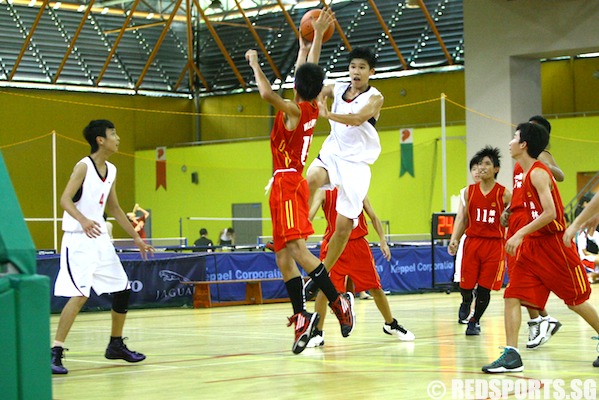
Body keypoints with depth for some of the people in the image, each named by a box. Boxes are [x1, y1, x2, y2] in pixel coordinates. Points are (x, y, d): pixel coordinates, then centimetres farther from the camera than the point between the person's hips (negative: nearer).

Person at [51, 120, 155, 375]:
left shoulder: (111, 171, 11)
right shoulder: (83, 167, -12)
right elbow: (65, 200, -22)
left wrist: (136, 237, 22)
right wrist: (83, 220, -41)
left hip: (100, 239, 8)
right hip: (78, 239, -8)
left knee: (123, 289, 11)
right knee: (80, 295, -19)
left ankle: (116, 346, 27)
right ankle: (55, 352, -15)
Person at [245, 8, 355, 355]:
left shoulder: (294, 111, -12)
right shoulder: (312, 109, 10)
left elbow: (268, 94, -27)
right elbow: (310, 73, 24)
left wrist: (255, 63, -11)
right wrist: (315, 36, 32)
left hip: (287, 183, -9)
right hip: (290, 183, 9)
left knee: (296, 248, -18)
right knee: (283, 254, 6)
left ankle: (338, 300, -23)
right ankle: (301, 316, 2)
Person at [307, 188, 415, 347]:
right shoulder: (323, 192, -3)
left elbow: (373, 217, 10)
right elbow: (310, 213, -18)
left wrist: (383, 241, 1)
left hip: (358, 245, 2)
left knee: (375, 288, 7)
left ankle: (391, 325, 27)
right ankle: (317, 333, 0)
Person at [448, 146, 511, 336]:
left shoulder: (504, 194, -2)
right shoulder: (470, 191, 4)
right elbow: (462, 218, 5)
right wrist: (454, 240, -7)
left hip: (494, 244, -2)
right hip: (472, 241, 2)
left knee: (484, 288, 0)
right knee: (466, 285, 0)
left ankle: (475, 321, 20)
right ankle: (466, 303, 35)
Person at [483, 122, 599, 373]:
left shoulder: (538, 173, -16)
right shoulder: (525, 174, 12)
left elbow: (550, 213, -25)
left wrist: (520, 234, -26)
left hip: (553, 244, -8)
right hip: (531, 247, 8)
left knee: (576, 301, 3)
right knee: (512, 296, -5)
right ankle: (511, 355, -7)